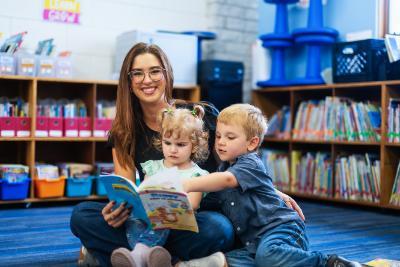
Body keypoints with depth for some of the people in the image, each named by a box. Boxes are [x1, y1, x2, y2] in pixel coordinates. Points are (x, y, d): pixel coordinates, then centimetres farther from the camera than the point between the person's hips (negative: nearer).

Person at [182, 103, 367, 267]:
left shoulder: (250, 164, -9)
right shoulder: (223, 168, 19)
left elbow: (227, 180, -30)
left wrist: (188, 185, -39)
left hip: (281, 227, -7)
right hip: (253, 240, 8)